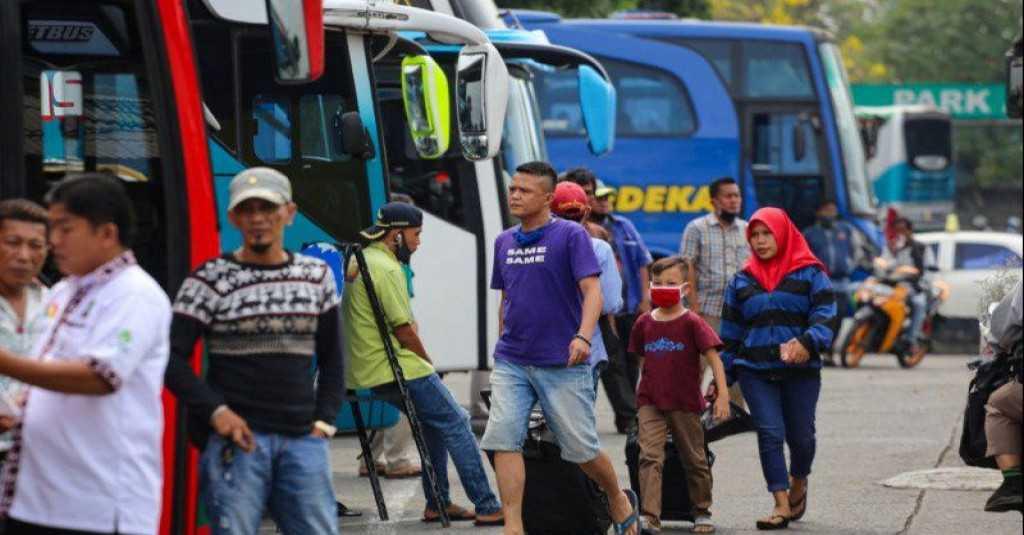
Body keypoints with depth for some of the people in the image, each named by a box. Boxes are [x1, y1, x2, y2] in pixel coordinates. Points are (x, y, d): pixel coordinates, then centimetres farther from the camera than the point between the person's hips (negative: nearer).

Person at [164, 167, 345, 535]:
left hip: (303, 439, 4)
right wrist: (215, 411, -14)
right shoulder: (211, 280, 0)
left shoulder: (317, 276, 13)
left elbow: (331, 359, 19)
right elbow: (173, 358, -2)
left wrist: (324, 421, 7)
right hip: (237, 437, -4)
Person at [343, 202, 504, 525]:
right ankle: (487, 507, -7)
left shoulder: (360, 261, 16)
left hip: (364, 370, 10)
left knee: (434, 421, 23)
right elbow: (404, 330, -17)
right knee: (457, 424, -4)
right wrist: (429, 364, 0)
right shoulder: (387, 269, -16)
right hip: (397, 371, -10)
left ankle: (438, 504, 23)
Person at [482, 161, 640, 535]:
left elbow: (592, 291, -15)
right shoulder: (504, 242, 10)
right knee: (503, 439, -12)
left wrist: (583, 337, -30)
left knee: (581, 448, 3)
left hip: (562, 364, -4)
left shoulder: (571, 236, -7)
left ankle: (619, 501, 30)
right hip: (511, 363, 5)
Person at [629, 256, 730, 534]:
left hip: (685, 402, -2)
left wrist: (723, 394, -18)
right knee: (649, 456, -13)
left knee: (694, 458, 11)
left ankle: (702, 512, 27)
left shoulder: (691, 322, -7)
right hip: (650, 402, 2)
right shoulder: (644, 323, 5)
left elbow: (713, 356, -10)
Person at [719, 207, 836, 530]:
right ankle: (781, 505, -10)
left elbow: (825, 314, -7)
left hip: (800, 371, -2)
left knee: (800, 436, 5)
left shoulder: (809, 274, 4)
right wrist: (725, 374, 13)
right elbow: (730, 332, 17)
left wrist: (808, 342, -26)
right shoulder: (742, 280, 14)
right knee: (770, 433, -10)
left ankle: (798, 483, 36)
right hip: (756, 372, 2)